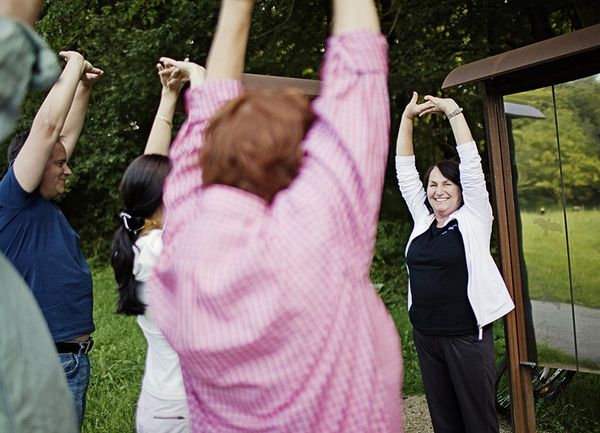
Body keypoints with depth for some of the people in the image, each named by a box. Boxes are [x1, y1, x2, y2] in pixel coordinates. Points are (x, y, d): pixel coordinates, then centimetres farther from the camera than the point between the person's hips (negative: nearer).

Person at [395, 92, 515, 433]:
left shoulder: (474, 218, -2)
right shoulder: (422, 219, 8)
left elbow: (471, 165, -10)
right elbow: (405, 169, 8)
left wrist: (453, 111, -8)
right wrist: (407, 118, 3)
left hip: (467, 334, -4)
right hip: (425, 333, 5)